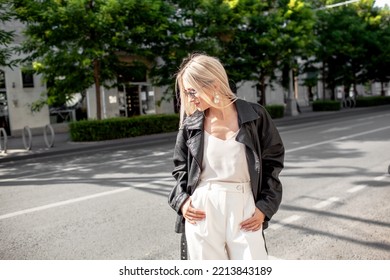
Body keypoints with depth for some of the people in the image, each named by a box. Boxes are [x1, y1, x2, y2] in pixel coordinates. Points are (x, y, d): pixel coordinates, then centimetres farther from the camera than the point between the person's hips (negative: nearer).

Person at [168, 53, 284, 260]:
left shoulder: (255, 116, -2)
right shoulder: (190, 125, 2)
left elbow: (273, 161, 5)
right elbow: (180, 167, 14)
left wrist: (265, 206, -1)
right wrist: (181, 200, -2)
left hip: (243, 209, -1)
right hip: (201, 212, 1)